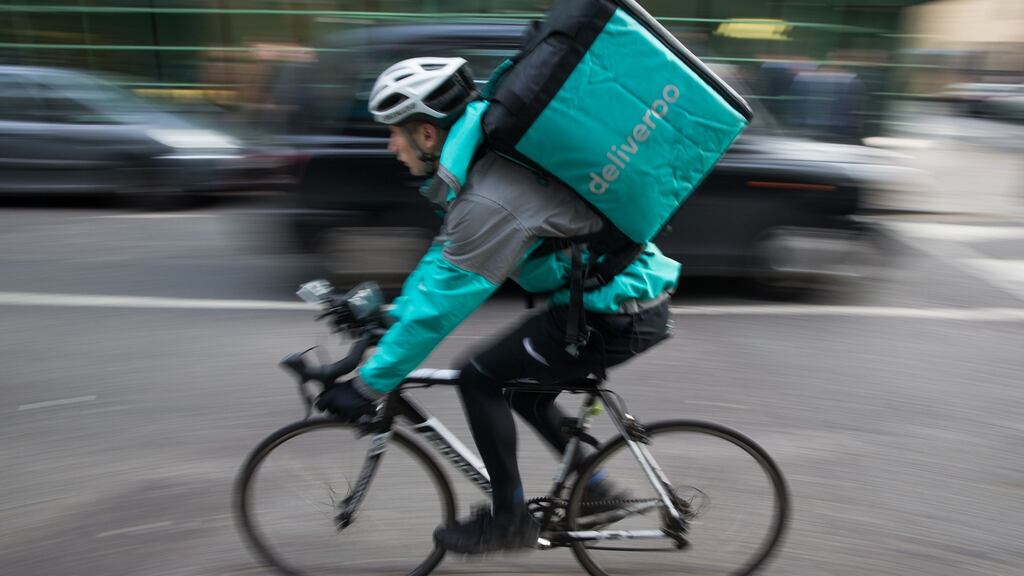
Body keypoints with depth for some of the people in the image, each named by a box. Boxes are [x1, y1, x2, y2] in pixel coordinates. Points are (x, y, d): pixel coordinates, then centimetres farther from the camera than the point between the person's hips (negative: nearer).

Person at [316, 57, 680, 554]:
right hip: (627, 290, 9)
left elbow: (439, 305, -22)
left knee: (479, 379, -4)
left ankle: (508, 518, 12)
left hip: (617, 314, -9)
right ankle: (591, 485, 34)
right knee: (523, 390, 20)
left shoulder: (487, 199, -25)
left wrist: (367, 385, -12)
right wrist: (391, 316, 17)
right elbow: (446, 254, 15)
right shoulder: (489, 160, 5)